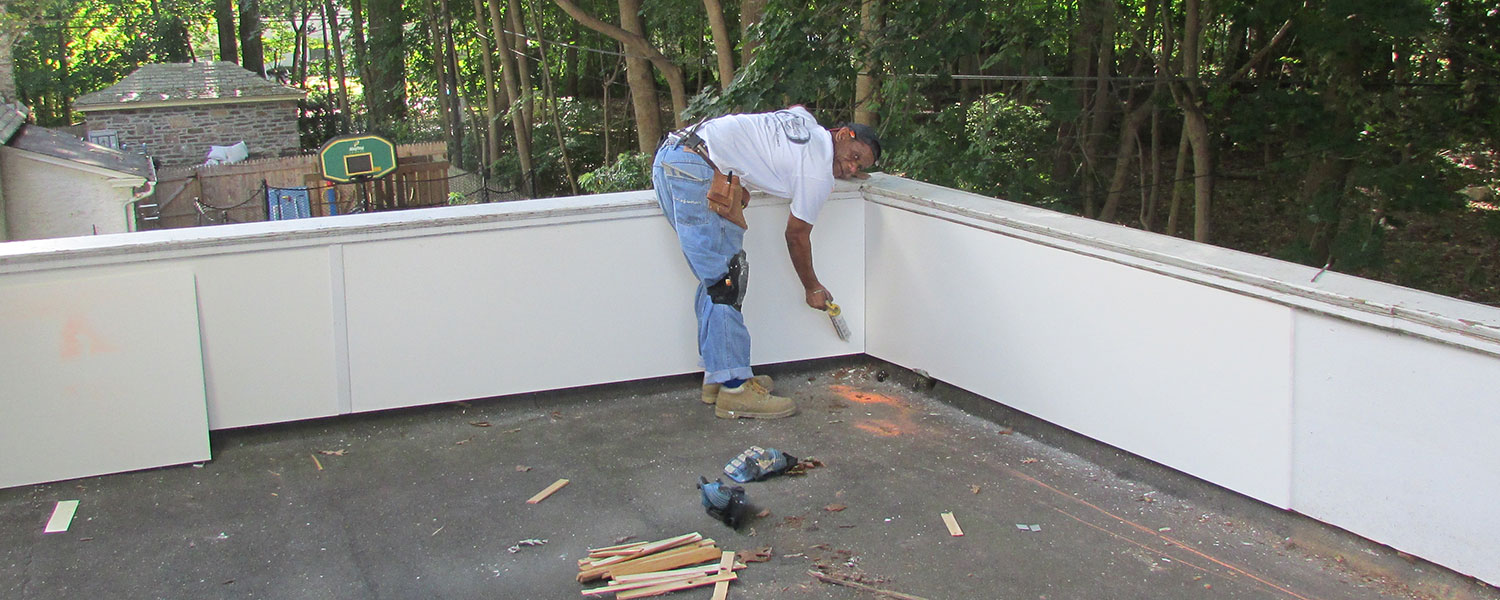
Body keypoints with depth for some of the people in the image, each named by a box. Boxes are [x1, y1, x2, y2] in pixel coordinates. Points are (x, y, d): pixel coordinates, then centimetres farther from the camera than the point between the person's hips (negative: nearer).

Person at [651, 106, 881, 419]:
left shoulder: (807, 120, 18)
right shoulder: (819, 176, -4)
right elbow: (797, 236, 6)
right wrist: (813, 289, 22)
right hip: (695, 169, -10)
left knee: (716, 277, 13)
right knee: (726, 279, -8)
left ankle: (716, 376, 17)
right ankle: (735, 388, -7)